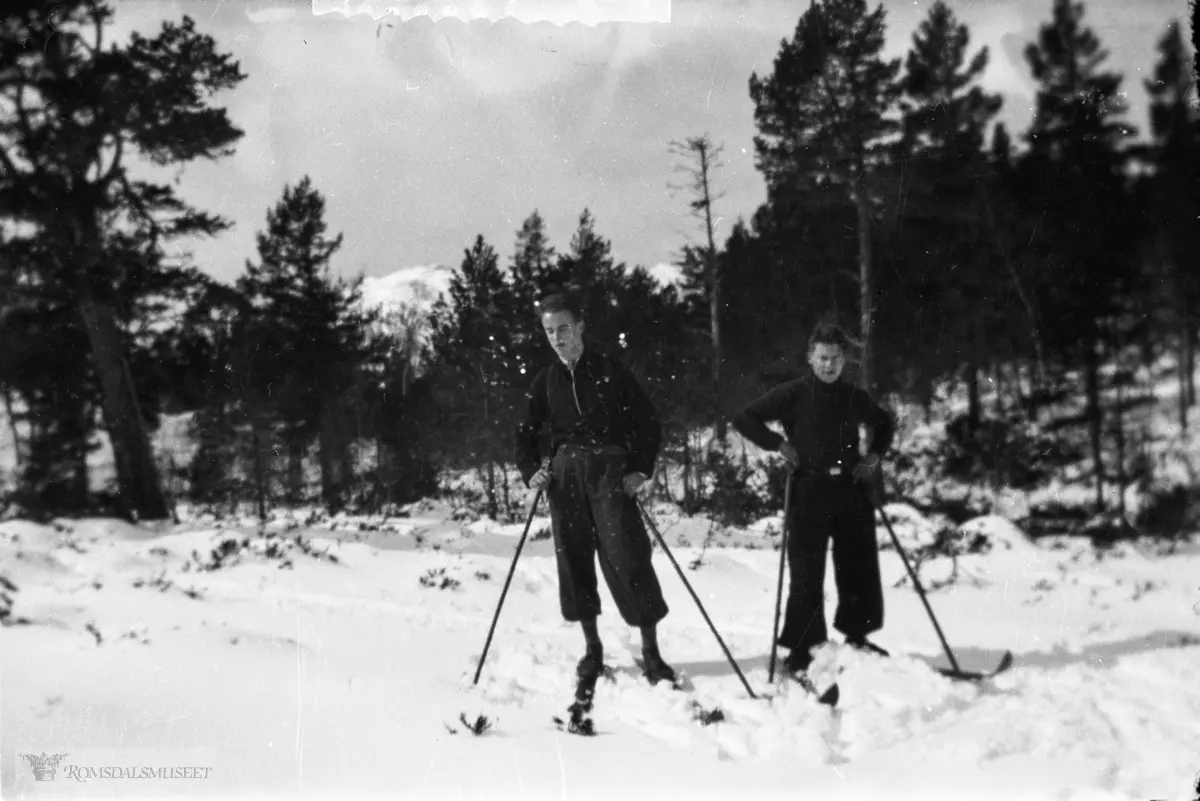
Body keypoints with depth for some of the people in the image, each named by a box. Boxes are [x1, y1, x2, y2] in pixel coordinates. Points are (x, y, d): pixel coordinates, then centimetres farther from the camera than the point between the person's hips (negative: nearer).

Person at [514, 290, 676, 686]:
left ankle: (651, 652, -3)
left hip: (611, 470, -4)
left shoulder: (610, 370, 1)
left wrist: (641, 469, -7)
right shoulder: (545, 381, 11)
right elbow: (526, 433, 18)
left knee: (628, 557, -10)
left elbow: (649, 422, 3)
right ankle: (592, 647, 17)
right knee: (573, 559, 3)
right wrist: (531, 470, 0)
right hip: (564, 473, 4)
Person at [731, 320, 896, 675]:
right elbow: (743, 418, -2)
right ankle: (800, 649, 5)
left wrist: (874, 455, 12)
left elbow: (885, 425, 28)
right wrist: (778, 444, -9)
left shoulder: (855, 398, 9)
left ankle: (856, 635, 27)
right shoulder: (793, 394, -3)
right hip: (809, 490, -4)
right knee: (807, 572, -3)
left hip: (851, 488, 4)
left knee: (860, 566, 9)